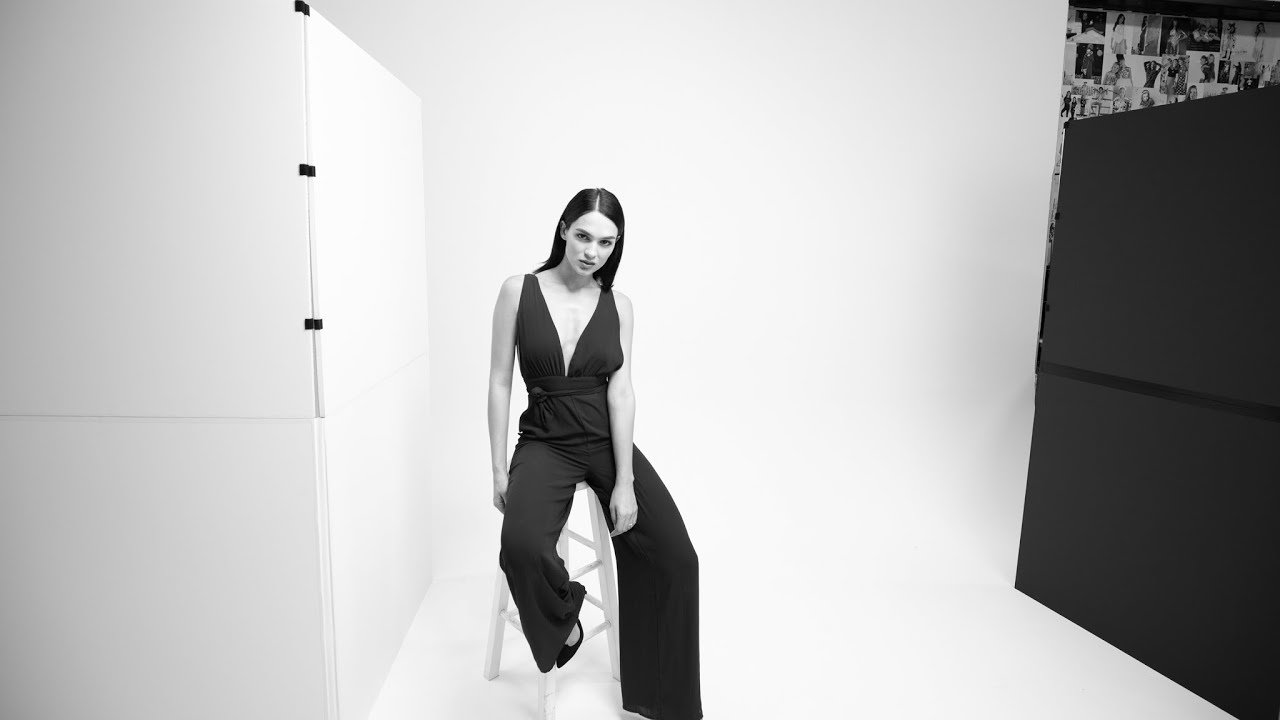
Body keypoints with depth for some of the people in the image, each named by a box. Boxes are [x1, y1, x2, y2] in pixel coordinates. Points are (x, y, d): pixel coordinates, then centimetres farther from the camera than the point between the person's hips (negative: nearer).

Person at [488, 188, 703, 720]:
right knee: (522, 546, -31)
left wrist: (624, 483, -13)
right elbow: (500, 382, -1)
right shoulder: (519, 291, -3)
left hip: (607, 441, 2)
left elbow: (620, 392, -6)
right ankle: (564, 622, 5)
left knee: (676, 558, -10)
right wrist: (499, 469, -4)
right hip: (544, 442, -1)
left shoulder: (618, 305, 1)